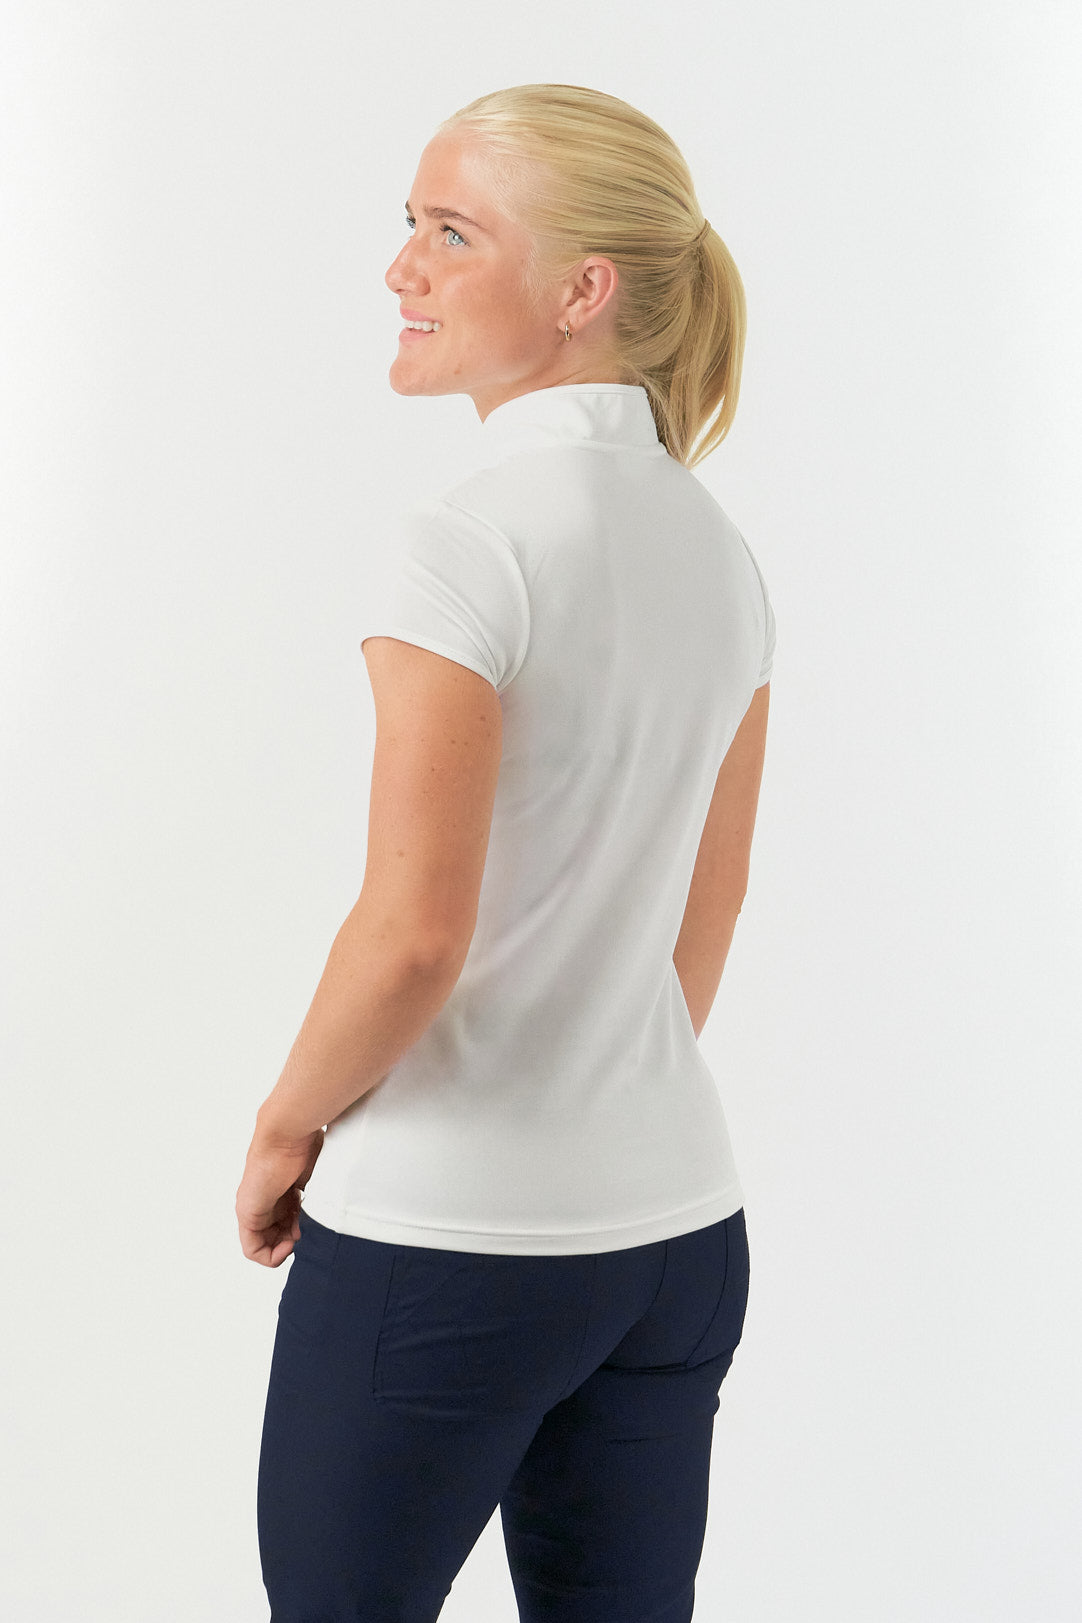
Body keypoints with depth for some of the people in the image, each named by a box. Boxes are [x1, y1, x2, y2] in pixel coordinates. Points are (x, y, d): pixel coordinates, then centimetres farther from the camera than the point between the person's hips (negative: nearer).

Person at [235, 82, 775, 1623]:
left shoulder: (472, 541, -17)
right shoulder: (722, 552, 7)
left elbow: (414, 931, -21)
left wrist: (284, 1128, -5)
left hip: (441, 1235, -7)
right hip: (676, 1221, 7)